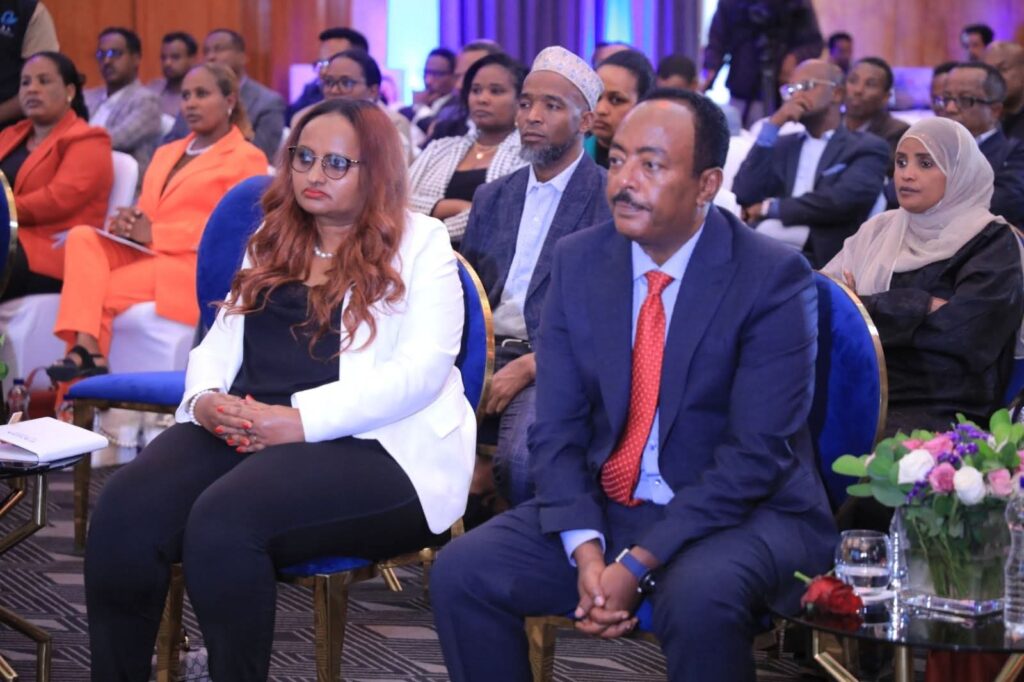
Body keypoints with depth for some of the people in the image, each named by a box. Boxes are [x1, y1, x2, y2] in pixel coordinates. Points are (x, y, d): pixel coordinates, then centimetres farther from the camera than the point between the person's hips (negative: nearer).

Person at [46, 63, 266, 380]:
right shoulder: (166, 153, 27)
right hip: (142, 253, 7)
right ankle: (85, 347, -36)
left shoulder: (246, 158, 3)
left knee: (101, 290, -25)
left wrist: (155, 233, -15)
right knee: (83, 237, -23)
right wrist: (127, 221, -5)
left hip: (192, 265, -6)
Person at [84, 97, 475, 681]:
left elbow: (421, 369, -9)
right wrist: (206, 400, -5)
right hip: (242, 432, 6)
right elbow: (221, 342, 21)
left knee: (223, 522, -35)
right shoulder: (273, 244, 23)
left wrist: (300, 418, -19)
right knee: (124, 513, -25)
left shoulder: (419, 243, 3)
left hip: (368, 445, -5)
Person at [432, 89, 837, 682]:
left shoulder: (774, 278, -12)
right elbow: (558, 426, 2)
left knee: (701, 599, -37)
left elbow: (756, 454, -17)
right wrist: (585, 548, -16)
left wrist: (637, 564, -23)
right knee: (461, 572, -14)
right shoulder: (579, 261, 3)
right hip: (604, 509, 5)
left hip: (740, 514, -5)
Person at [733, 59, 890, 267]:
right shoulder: (783, 145, 25)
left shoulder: (867, 148, 10)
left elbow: (842, 201, -9)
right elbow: (744, 194, 9)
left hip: (820, 258, -5)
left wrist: (771, 207, 0)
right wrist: (773, 125, 5)